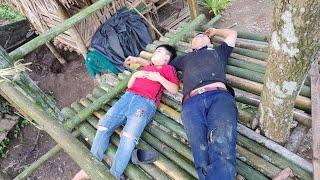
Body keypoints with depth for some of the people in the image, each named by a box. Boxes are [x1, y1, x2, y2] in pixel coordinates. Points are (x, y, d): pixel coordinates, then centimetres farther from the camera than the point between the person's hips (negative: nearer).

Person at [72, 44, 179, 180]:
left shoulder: (168, 68, 19)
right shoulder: (146, 67, 33)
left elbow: (174, 90, 5)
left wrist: (159, 78, -4)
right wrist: (135, 74, 12)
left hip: (145, 102, -6)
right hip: (128, 97, 6)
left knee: (128, 137, -26)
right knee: (103, 126, -10)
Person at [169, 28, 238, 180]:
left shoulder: (218, 51, 39)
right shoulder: (184, 58, 40)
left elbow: (232, 34, 53)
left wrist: (214, 31, 65)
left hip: (219, 95, 0)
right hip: (192, 103, 1)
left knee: (222, 151, -30)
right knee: (203, 159, -25)